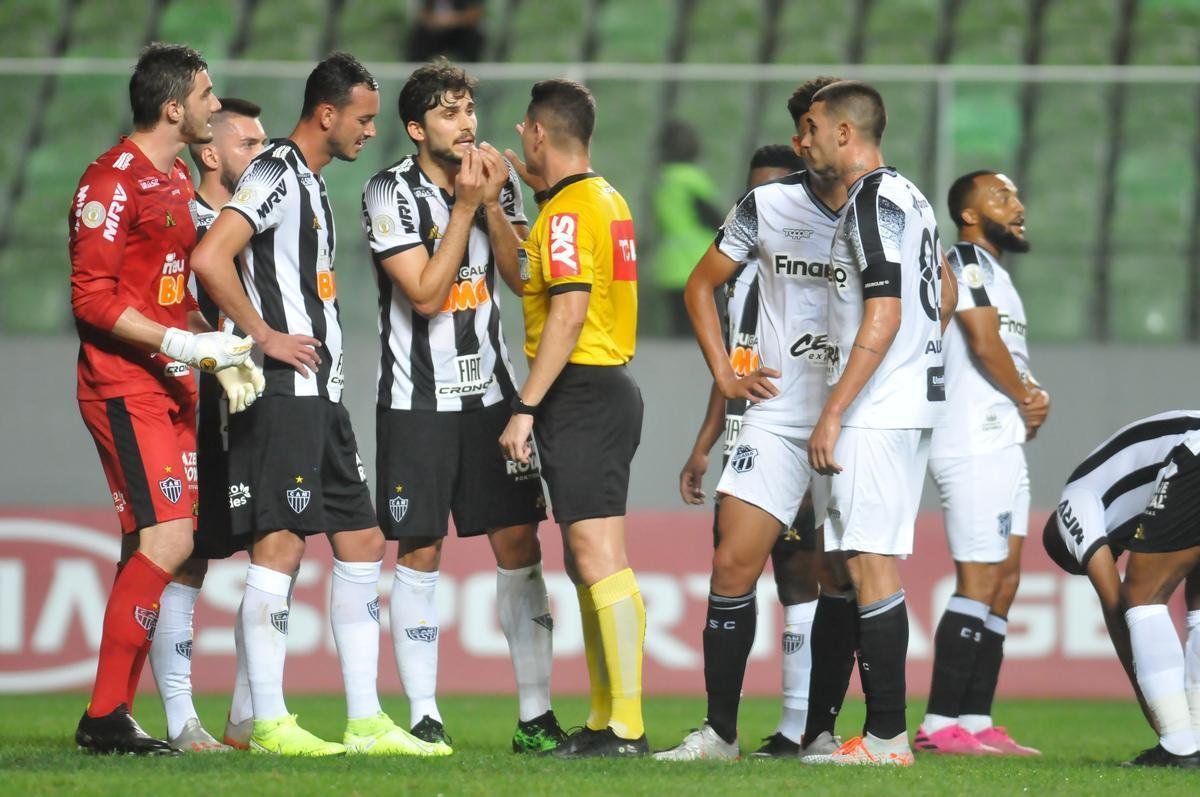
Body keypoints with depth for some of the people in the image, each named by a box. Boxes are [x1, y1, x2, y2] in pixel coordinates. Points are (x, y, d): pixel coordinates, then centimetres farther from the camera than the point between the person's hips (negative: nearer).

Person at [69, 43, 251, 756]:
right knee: (168, 541, -16)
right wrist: (181, 342, -19)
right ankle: (104, 716, -12)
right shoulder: (113, 181, -12)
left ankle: (116, 714, 9)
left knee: (151, 549, 6)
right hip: (124, 389, -9)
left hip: (171, 388, 9)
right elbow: (92, 298, -16)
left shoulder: (178, 180, 17)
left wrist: (214, 346, 12)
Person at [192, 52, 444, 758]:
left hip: (321, 395, 10)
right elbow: (209, 258, -23)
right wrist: (265, 336, -17)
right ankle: (269, 723, -8)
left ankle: (367, 720, 11)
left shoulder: (312, 182, 20)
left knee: (362, 543, 9)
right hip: (283, 391, -10)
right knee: (281, 544, -9)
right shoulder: (277, 175, -11)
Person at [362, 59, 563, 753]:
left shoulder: (497, 180, 6)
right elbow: (425, 293, -16)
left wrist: (492, 204, -11)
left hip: (491, 391, 4)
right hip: (418, 402, -4)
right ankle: (424, 715, 4)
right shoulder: (392, 192, -8)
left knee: (520, 548, 0)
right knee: (419, 557, -2)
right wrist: (464, 207, -16)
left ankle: (537, 715, 3)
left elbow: (523, 279, -1)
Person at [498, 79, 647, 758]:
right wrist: (541, 186, 30)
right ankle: (605, 719, 16)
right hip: (611, 388, 10)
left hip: (581, 395, -10)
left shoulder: (569, 212, -13)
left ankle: (627, 727, -17)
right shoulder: (606, 199, 16)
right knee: (588, 562, 13)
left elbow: (568, 314, -21)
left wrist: (526, 407, -21)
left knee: (599, 557, -13)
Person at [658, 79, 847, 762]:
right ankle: (720, 729, -1)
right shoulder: (768, 207, 4)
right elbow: (702, 285, 16)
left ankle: (809, 729, 8)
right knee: (733, 564, -7)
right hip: (776, 417, 1)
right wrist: (723, 369, 6)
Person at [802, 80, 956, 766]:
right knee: (873, 563, 11)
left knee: (871, 563, -10)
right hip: (913, 402, 10)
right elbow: (945, 296, 28)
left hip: (876, 408, -10)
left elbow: (883, 317, -20)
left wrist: (833, 413, -19)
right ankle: (886, 730, 10)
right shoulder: (911, 198, 17)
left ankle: (886, 736, -12)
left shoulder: (874, 201, -13)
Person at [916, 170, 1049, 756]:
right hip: (974, 445, -10)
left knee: (1002, 585, 8)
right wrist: (1026, 398, -3)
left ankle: (976, 722, 9)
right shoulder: (967, 261, -7)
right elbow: (984, 342, -18)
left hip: (1004, 445, 10)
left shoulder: (995, 272, 23)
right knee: (979, 583, -14)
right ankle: (941, 725, -17)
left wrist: (1033, 396, 2)